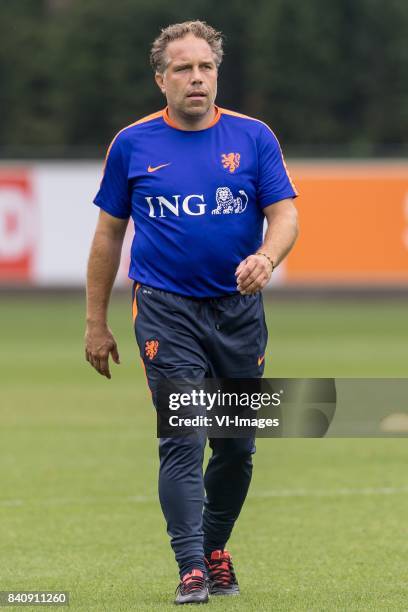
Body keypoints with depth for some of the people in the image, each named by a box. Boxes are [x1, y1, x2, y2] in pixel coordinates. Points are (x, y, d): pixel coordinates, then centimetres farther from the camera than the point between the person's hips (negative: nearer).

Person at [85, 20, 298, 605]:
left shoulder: (253, 137, 3)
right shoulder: (133, 144, 2)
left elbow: (284, 212, -2)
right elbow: (109, 233, 9)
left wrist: (266, 257, -26)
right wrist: (96, 323, 9)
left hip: (239, 309, 2)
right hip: (166, 310, -2)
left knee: (237, 445, 8)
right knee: (182, 441, -12)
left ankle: (216, 548, 28)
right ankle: (191, 569, -12)